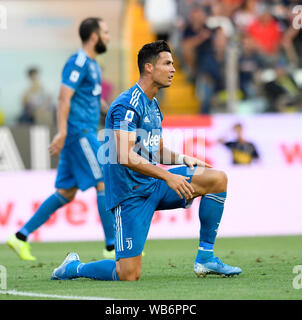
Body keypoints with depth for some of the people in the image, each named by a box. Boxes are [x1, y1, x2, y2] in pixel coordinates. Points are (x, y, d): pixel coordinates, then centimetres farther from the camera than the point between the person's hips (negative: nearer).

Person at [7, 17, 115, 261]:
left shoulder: (92, 64, 19)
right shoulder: (78, 62, -11)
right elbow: (64, 97, -18)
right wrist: (62, 133, -25)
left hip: (85, 133, 10)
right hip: (78, 133, -10)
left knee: (66, 193, 8)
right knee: (104, 184, -8)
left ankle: (21, 236, 9)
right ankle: (112, 246, -6)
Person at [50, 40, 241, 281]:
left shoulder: (153, 106, 14)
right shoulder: (127, 105, -16)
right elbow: (125, 156, -25)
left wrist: (182, 159, 3)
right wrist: (167, 176, -26)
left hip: (154, 185, 9)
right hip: (131, 192, -9)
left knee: (218, 179, -6)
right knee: (129, 275, -14)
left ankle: (205, 257, 0)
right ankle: (73, 267, 15)